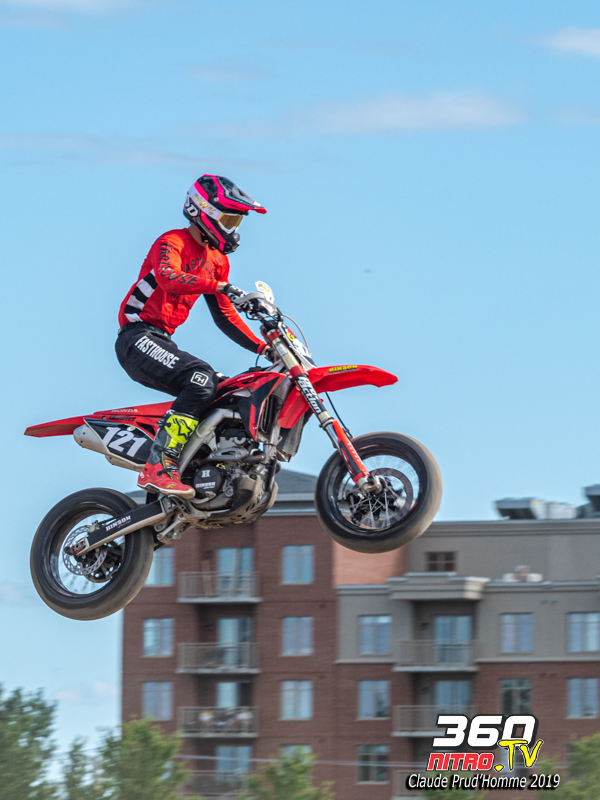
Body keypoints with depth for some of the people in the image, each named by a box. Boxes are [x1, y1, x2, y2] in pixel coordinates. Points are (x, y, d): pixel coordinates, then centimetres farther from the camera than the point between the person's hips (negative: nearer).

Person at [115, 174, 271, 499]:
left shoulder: (216, 260, 17)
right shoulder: (172, 243, -10)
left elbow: (225, 316, 19)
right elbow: (170, 279, -32)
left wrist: (265, 348, 8)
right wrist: (220, 285, -43)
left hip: (163, 342, 10)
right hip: (138, 337, -10)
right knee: (202, 379, -29)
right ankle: (158, 468, -37)